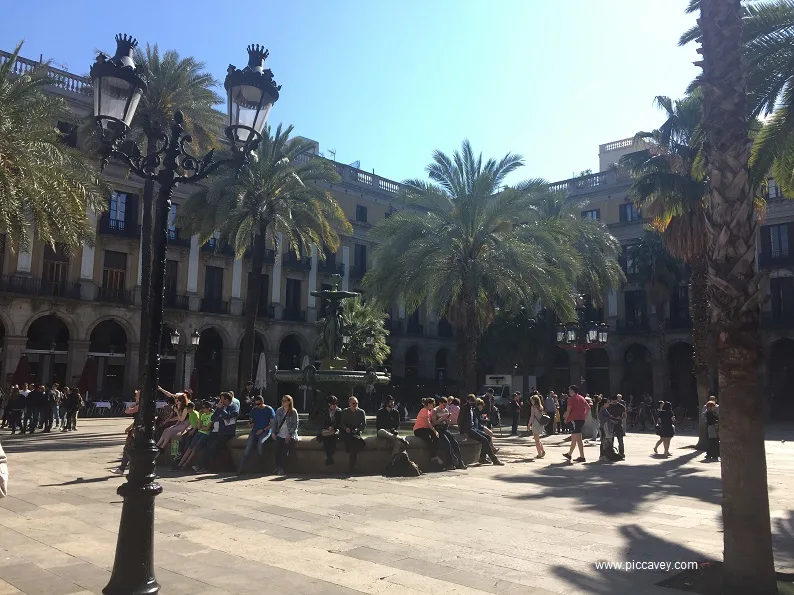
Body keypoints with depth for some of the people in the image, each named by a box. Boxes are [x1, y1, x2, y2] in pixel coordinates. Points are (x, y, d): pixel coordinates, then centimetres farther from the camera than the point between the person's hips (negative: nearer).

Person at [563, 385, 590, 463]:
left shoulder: (571, 399, -8)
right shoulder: (582, 398, 14)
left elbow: (568, 410, -13)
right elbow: (588, 408, 12)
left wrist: (566, 419, -3)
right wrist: (585, 416, 15)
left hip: (574, 419, -8)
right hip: (581, 419, 8)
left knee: (578, 439, -8)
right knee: (574, 438, 19)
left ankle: (582, 457, -11)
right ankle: (569, 454, 31)